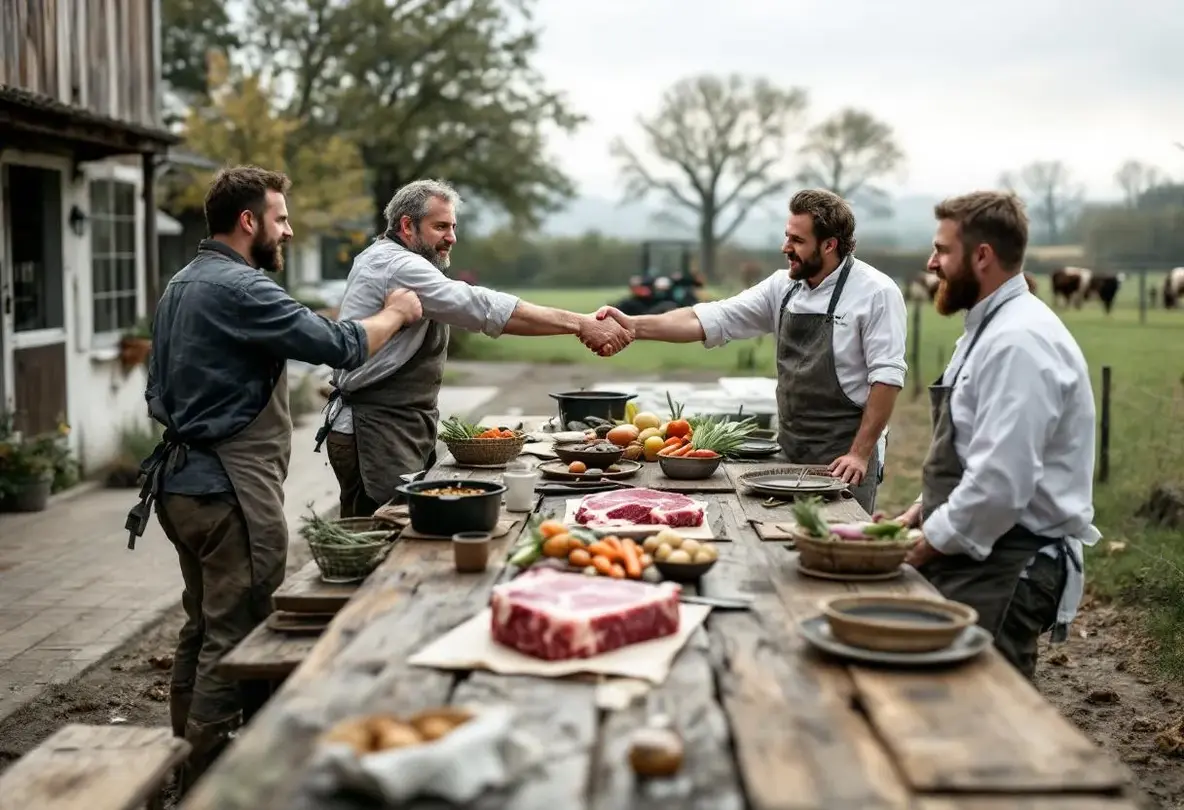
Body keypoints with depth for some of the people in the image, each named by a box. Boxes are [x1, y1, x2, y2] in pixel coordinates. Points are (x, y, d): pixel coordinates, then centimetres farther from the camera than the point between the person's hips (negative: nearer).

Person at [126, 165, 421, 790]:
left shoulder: (182, 285, 16)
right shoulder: (241, 288, -17)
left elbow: (160, 393, 21)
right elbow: (340, 346, -19)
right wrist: (395, 314, -2)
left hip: (183, 479, 11)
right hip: (232, 488, -11)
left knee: (204, 630, 18)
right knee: (239, 640, -4)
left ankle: (187, 772, 27)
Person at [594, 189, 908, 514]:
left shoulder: (876, 292, -11)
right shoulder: (783, 287, 6)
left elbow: (887, 377, -14)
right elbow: (712, 319, 0)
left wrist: (860, 454, -17)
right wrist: (635, 326, -12)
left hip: (842, 459, -6)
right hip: (790, 453, 6)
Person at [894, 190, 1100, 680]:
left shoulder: (1019, 342, -19)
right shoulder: (990, 328, 15)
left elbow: (999, 483, -25)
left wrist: (923, 549, -14)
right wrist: (920, 513, 11)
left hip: (1009, 568, -10)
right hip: (975, 554, 10)